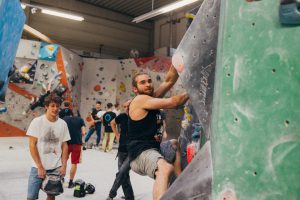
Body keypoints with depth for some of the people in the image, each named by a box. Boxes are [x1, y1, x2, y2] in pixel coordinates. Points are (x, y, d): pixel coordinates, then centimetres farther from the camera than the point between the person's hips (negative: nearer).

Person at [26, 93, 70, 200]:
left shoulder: (63, 124, 0)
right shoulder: (37, 122, -8)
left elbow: (64, 146, 5)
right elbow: (32, 145, -9)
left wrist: (64, 166, -2)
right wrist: (40, 167, -12)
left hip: (56, 168, 3)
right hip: (38, 167, -2)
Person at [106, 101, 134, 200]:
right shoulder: (122, 116, -2)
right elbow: (113, 123, 19)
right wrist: (117, 135, 10)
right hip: (122, 150, 5)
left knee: (122, 172, -14)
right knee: (124, 174, 9)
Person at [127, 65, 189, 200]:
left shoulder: (152, 98, 14)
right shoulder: (140, 100, -10)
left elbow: (169, 81, 5)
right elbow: (172, 103, -16)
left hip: (152, 148, 10)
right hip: (140, 153, -10)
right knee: (166, 168, -37)